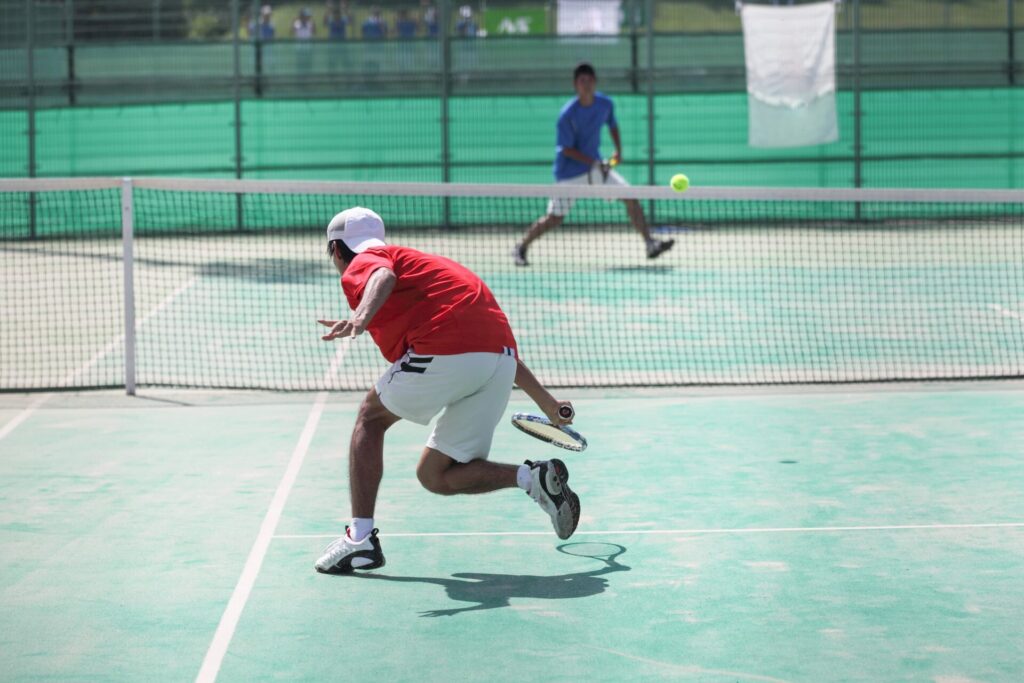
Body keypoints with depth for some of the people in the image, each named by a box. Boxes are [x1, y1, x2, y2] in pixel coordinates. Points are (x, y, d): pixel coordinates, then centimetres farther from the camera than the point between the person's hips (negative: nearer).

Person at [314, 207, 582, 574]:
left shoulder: (362, 263, 14)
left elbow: (384, 276, -16)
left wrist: (360, 319, -35)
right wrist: (547, 403, 39)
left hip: (446, 351, -7)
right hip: (501, 357, 7)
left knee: (371, 417, 18)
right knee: (435, 475, 17)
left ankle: (361, 539, 12)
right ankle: (536, 477, -1)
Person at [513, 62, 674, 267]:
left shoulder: (605, 103, -5)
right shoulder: (568, 114, -21)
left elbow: (612, 125, 17)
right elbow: (567, 149, -19)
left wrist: (618, 149, 4)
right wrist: (593, 162, -27)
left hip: (595, 166, 5)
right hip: (570, 172, -5)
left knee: (630, 197, -9)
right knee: (555, 219, -2)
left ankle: (650, 244, -5)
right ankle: (522, 247, 21)